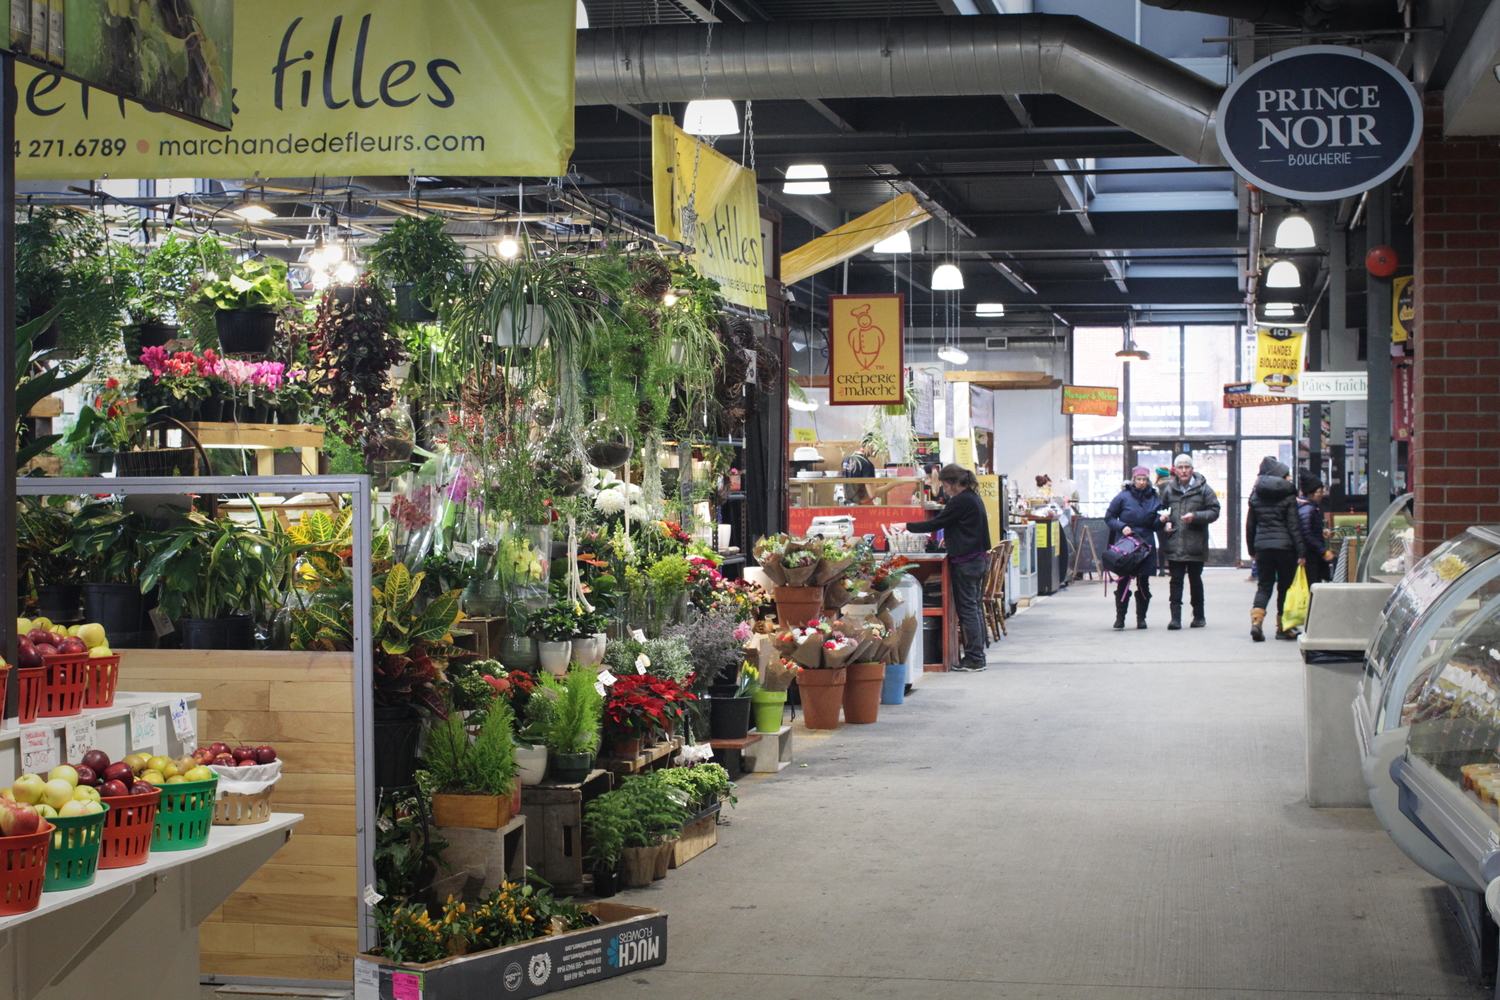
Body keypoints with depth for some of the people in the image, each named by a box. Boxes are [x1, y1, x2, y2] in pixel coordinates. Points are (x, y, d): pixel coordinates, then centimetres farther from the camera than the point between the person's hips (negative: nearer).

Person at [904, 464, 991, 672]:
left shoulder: (960, 501, -16)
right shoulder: (975, 499, 13)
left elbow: (935, 523, -15)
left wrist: (907, 526, -7)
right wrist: (950, 537, 23)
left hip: (965, 562, -10)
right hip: (979, 559, 10)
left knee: (967, 609, -6)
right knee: (974, 607, 13)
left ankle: (974, 659, -4)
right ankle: (978, 655, 16)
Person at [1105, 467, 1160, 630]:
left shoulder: (1154, 499, 9)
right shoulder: (1123, 497, -1)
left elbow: (1155, 526, 13)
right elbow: (1109, 517, 3)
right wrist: (1122, 527, -13)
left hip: (1145, 547, 3)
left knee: (1143, 583, 5)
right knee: (1123, 581, -4)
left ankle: (1141, 618, 12)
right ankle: (1119, 617, 2)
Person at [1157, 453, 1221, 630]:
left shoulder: (1203, 489, -1)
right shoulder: (1169, 489, 8)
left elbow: (1214, 512, -2)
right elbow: (1162, 510, 21)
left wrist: (1196, 516, -17)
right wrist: (1165, 522, 1)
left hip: (1195, 544, -1)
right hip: (1174, 543, 1)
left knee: (1195, 580, 10)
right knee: (1176, 581, -4)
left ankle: (1199, 616, 21)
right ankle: (1175, 617, -6)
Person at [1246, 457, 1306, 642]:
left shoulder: (1256, 496, 8)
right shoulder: (1288, 496, -5)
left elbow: (1250, 525, 11)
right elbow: (1294, 526, -9)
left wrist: (1251, 550, 19)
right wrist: (1300, 553, -8)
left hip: (1262, 546, 3)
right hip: (1285, 547, -3)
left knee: (1264, 586, 7)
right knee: (1285, 587, 9)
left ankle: (1256, 621, -15)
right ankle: (1282, 628, 13)